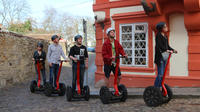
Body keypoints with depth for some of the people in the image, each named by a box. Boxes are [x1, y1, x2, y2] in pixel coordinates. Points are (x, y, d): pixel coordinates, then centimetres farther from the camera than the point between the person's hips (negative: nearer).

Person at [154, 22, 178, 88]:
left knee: (162, 74, 11)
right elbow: (159, 45, -22)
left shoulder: (165, 36, 16)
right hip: (160, 57, -9)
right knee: (160, 74, -10)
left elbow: (167, 46, 19)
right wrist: (167, 50, -32)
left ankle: (159, 87, 19)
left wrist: (172, 50, 3)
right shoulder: (158, 35, -9)